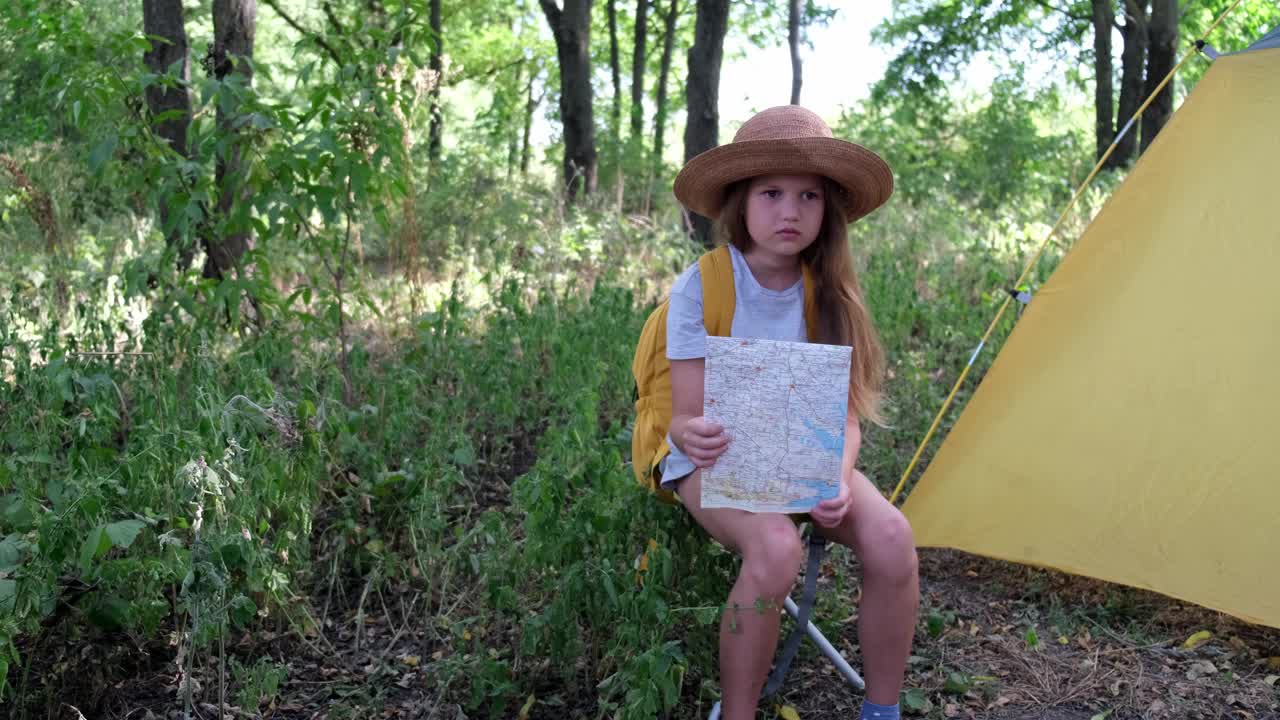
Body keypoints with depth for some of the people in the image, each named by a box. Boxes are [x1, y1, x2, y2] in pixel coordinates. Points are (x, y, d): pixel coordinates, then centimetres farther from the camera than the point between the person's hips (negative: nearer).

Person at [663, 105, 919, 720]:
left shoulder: (828, 291, -5)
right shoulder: (700, 287, -16)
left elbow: (843, 416, -5)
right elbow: (685, 417, -16)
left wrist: (837, 477, -26)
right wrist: (693, 436, -41)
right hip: (716, 458, -3)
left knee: (890, 536, -24)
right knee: (776, 546, -35)